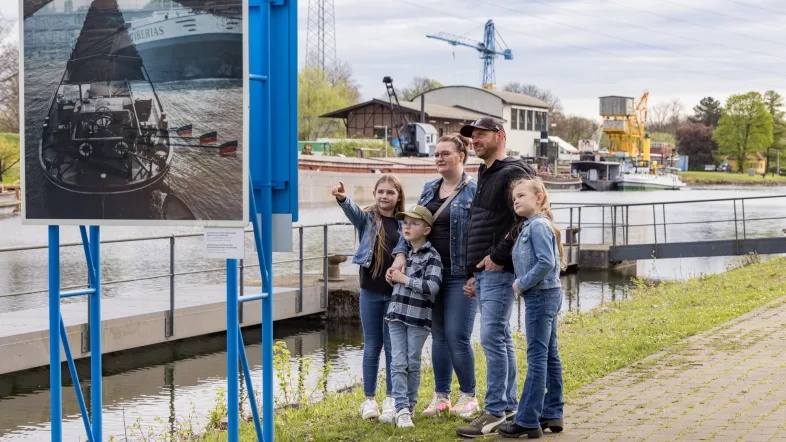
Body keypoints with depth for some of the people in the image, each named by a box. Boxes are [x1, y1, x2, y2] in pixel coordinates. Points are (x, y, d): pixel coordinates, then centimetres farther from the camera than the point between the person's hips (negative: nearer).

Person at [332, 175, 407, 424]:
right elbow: (352, 210, -20)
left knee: (392, 346, 5)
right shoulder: (367, 219, 0)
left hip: (396, 292, 0)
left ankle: (391, 399, 14)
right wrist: (342, 198, -42)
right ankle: (369, 399, 15)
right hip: (370, 291, 0)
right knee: (372, 346, 7)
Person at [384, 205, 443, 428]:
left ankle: (410, 406, 17)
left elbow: (432, 287, -21)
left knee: (413, 363, 5)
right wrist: (392, 276, 6)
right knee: (398, 363, -3)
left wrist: (404, 279, -16)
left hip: (418, 317, -5)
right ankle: (402, 409, -5)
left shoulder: (431, 256, -8)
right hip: (396, 314, 5)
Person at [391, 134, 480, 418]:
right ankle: (441, 397, 19)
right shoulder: (429, 189, 13)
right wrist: (401, 253, -3)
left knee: (457, 336, -7)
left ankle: (468, 396, 9)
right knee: (438, 335, 11)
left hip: (461, 275, -6)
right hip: (432, 273, 6)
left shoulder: (474, 190, -7)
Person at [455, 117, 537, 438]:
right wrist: (473, 274, 21)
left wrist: (498, 257, -19)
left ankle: (495, 411, -9)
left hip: (500, 271, -10)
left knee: (492, 338, -12)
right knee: (501, 339, 12)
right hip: (483, 273, 10)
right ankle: (510, 406, 17)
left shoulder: (513, 174, -10)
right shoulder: (484, 178, 21)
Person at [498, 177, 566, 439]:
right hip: (547, 296, 10)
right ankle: (552, 415, 20)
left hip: (541, 296, -10)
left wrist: (522, 284, -16)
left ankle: (527, 421, -7)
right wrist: (523, 284, 9)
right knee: (549, 355, 13)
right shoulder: (529, 226, 15)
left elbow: (546, 262, -25)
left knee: (537, 358, -8)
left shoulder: (538, 226, -15)